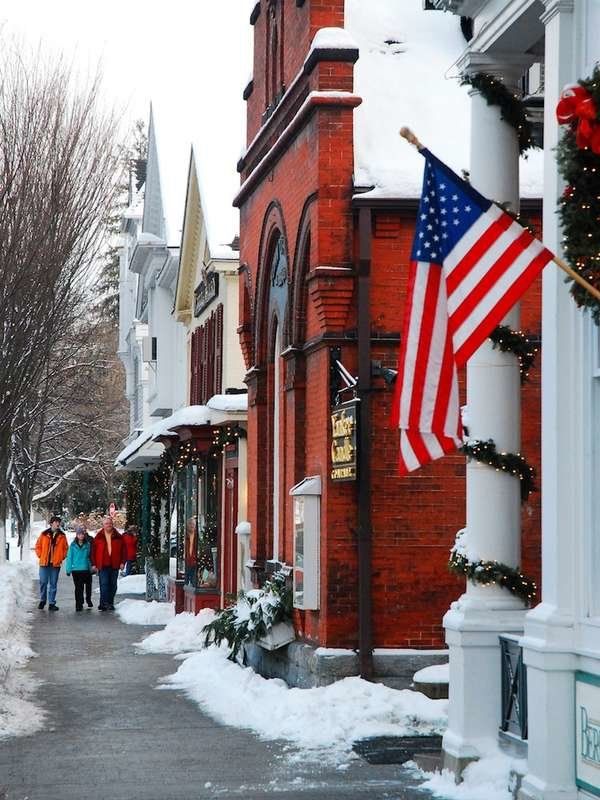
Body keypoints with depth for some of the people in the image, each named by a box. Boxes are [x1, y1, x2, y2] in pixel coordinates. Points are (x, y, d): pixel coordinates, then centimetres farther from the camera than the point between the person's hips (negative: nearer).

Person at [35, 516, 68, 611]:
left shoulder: (62, 536, 6)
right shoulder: (44, 534, 2)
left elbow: (66, 548, 11)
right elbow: (38, 546, 8)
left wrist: (61, 558, 1)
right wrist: (41, 556, 0)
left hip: (56, 564, 1)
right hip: (44, 563, -1)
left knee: (53, 584, 3)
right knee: (43, 582, 2)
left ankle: (52, 603, 7)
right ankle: (42, 601, 19)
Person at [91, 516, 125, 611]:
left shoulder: (118, 537, 6)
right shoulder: (98, 537, 4)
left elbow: (123, 550, 8)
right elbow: (93, 551, 4)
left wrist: (122, 562, 0)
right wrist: (94, 564, -1)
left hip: (114, 565, 2)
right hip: (103, 565, -2)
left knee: (113, 585, 7)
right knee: (104, 584, -9)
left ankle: (110, 603, 16)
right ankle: (104, 603, -10)